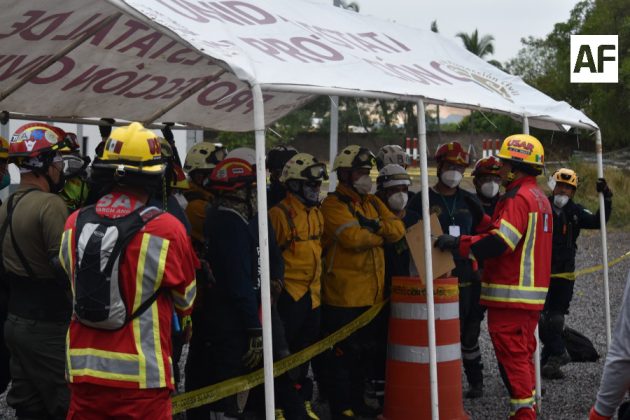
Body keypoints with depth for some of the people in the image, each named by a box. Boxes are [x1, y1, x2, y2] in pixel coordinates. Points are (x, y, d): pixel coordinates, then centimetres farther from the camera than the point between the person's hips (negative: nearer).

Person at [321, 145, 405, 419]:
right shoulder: (333, 204, -10)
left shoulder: (372, 202, 15)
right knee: (345, 353, 0)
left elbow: (398, 229, 1)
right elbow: (353, 237, -24)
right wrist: (383, 235, -7)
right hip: (343, 295, -8)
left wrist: (374, 225, -17)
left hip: (372, 293, 8)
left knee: (366, 352, 17)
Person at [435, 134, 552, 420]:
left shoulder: (518, 198, -16)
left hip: (510, 294, -10)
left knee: (511, 356, -5)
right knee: (523, 354, 17)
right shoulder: (539, 197, 16)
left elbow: (497, 243, -24)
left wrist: (457, 243, -17)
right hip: (532, 292, 10)